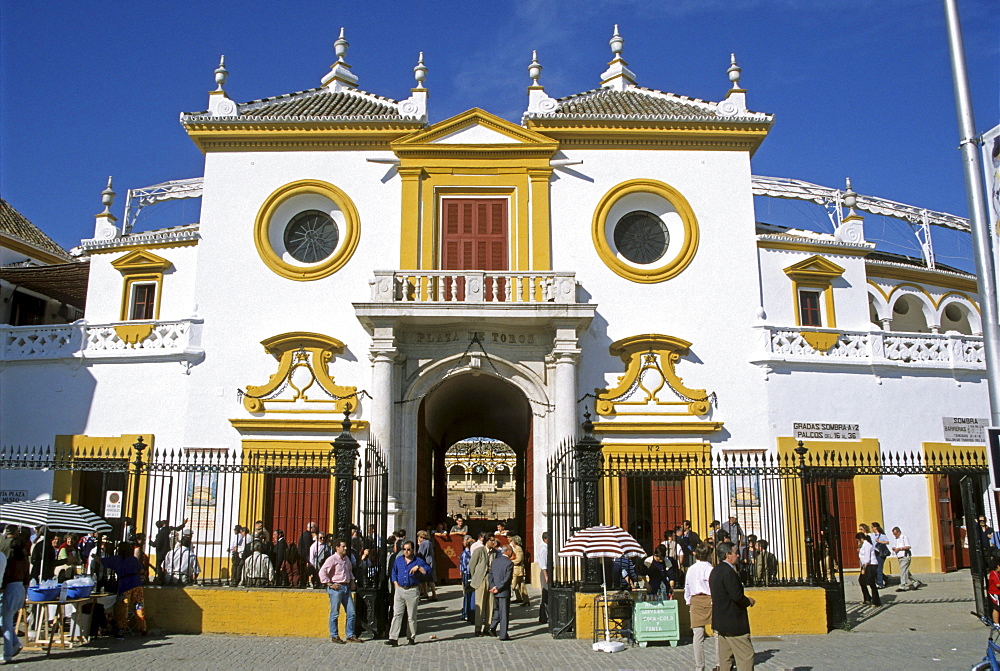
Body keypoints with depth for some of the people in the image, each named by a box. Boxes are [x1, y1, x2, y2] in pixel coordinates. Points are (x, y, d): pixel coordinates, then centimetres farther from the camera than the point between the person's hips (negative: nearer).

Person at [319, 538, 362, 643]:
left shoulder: (346, 558, 15)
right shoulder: (332, 559, -9)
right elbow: (322, 572, -16)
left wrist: (352, 581, 19)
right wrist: (330, 584, -16)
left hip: (346, 587, 7)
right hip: (336, 588, -7)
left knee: (351, 612, 5)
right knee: (335, 613, 1)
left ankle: (350, 636, 14)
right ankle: (334, 636, 12)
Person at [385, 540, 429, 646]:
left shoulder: (418, 561, 0)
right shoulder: (398, 560, 11)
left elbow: (428, 571, -8)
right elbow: (393, 572, 20)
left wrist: (418, 567, -18)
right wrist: (396, 584, 8)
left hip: (412, 591, -3)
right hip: (399, 589, 3)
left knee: (411, 616, 4)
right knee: (397, 614, -3)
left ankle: (412, 638, 16)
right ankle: (393, 638, -4)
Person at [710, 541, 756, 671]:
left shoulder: (715, 571, 13)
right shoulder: (728, 572, -18)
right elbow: (737, 596, -23)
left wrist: (745, 600, 13)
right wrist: (749, 601, -4)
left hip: (720, 621, 10)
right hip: (733, 623, -10)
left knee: (725, 657, 12)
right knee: (746, 655, -5)